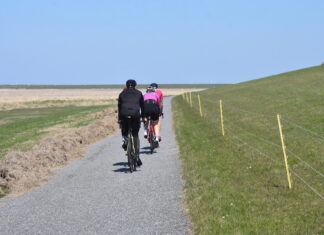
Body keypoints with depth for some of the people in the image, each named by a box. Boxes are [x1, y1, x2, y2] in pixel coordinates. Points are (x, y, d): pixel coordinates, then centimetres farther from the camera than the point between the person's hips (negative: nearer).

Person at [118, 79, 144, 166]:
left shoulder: (122, 94, 22)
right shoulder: (139, 93, 20)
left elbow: (119, 107, 22)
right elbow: (142, 106, 20)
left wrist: (119, 118, 27)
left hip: (124, 114, 0)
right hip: (135, 114, 0)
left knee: (124, 132, 21)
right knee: (135, 135, 11)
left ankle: (125, 140, -15)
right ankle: (137, 156, 1)